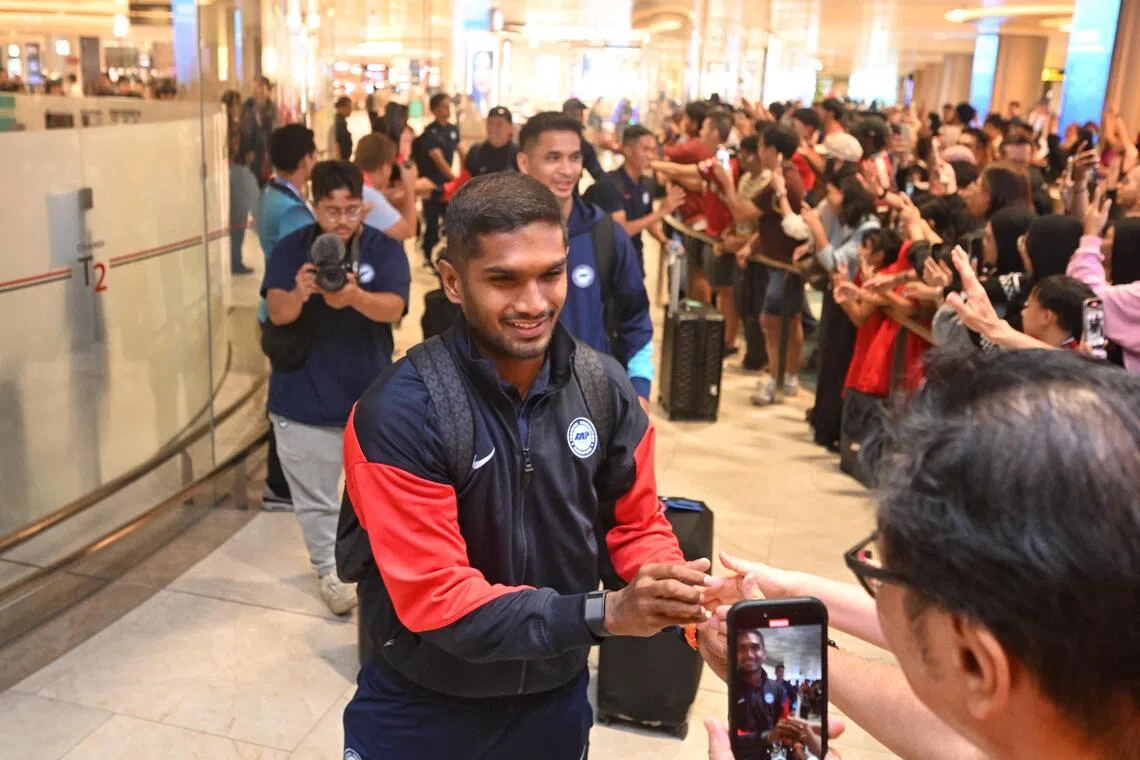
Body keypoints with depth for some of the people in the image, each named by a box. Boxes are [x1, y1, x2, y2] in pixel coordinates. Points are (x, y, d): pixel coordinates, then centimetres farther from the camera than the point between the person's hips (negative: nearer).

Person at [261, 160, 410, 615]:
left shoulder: (384, 249, -8)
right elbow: (277, 314, -17)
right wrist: (300, 293, -40)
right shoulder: (291, 249, -5)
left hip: (370, 395, 0)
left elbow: (393, 309, -23)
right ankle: (329, 571, 29)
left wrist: (354, 296, -45)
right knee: (315, 498, 10)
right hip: (304, 397, 0)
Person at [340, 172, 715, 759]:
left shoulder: (605, 387, -11)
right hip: (424, 711, -3)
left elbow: (636, 523, -1)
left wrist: (684, 600, -21)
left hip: (557, 698, 4)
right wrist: (604, 614, -35)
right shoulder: (398, 414, -25)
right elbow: (436, 599, -26)